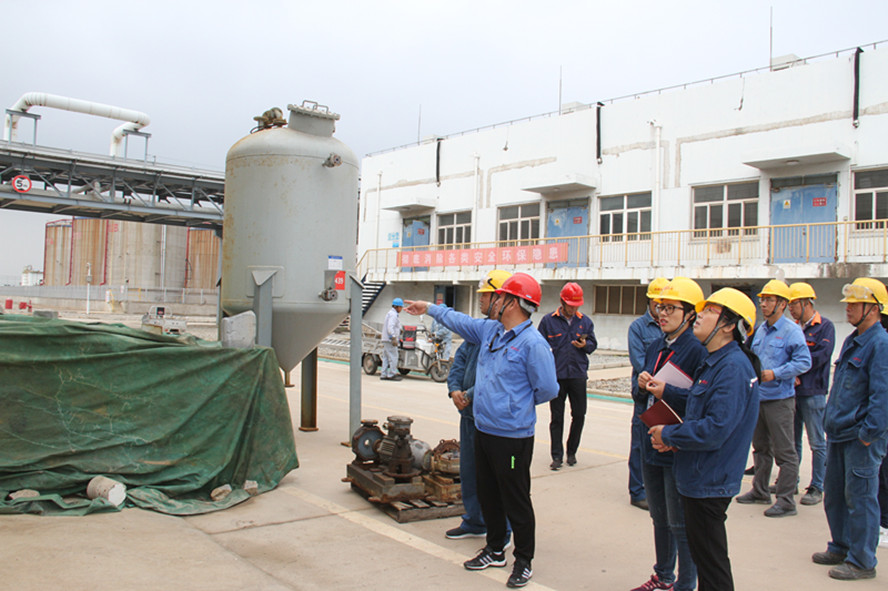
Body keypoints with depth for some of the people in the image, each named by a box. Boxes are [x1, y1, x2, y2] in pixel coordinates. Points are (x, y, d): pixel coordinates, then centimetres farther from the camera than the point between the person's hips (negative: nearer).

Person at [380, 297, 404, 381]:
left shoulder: (390, 313, 22)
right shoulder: (393, 314, -11)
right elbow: (390, 327, -21)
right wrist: (393, 338, -26)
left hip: (385, 339, 10)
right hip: (389, 340, -10)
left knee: (386, 357, 10)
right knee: (393, 357, -8)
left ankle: (383, 374, 11)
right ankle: (392, 374, -7)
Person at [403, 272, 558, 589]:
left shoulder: (533, 343, -18)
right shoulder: (489, 330, 7)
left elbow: (548, 389, -14)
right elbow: (460, 321, 25)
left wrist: (520, 404, 1)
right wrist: (429, 308, 34)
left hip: (512, 435, -8)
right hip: (483, 429, 8)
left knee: (516, 501, 3)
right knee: (488, 494, 19)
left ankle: (524, 561, 20)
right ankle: (495, 550, 36)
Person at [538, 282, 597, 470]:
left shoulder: (585, 321, 8)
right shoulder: (548, 320, 2)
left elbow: (593, 344, 12)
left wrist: (585, 345, -11)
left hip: (578, 375, 2)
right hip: (556, 375, -2)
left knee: (579, 415, 5)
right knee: (557, 417, 3)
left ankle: (572, 451, 24)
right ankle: (557, 456, 11)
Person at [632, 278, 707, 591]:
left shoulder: (698, 350, -15)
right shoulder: (656, 347, 10)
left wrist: (668, 392, -25)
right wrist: (643, 385, -3)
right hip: (652, 444, 8)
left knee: (681, 524, 3)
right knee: (659, 518, 22)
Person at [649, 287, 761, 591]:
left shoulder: (734, 367, -21)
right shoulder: (713, 363, 11)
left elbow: (715, 430, -28)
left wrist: (669, 434, -14)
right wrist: (676, 437, 0)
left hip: (709, 483, -10)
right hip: (699, 478, 10)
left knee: (711, 562, 3)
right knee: (702, 554, 21)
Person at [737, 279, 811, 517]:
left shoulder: (792, 331, -11)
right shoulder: (760, 330, 13)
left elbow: (804, 362, -17)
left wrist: (776, 374, -22)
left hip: (780, 399, -8)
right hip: (758, 397, 8)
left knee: (785, 452, -1)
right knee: (760, 447, 17)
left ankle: (786, 500, 6)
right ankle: (760, 491, 29)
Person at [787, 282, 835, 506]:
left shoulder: (825, 326, -4)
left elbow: (822, 355, -14)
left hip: (813, 392, -6)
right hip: (792, 391, 6)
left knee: (817, 443, 1)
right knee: (792, 440, 12)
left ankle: (816, 487, 7)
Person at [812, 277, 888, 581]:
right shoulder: (851, 341, 13)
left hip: (861, 438, -9)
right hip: (839, 432, 9)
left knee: (860, 497, 0)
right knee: (834, 494, 17)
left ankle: (862, 561, 12)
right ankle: (840, 548, 32)